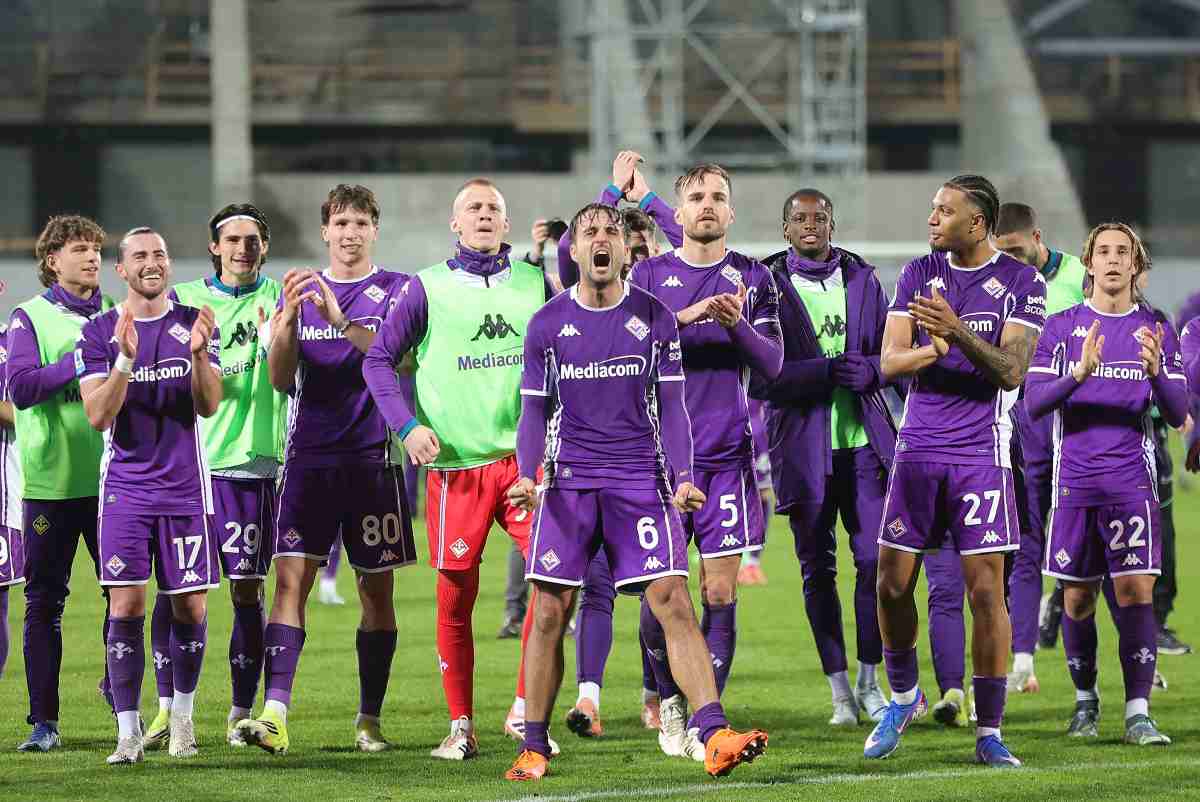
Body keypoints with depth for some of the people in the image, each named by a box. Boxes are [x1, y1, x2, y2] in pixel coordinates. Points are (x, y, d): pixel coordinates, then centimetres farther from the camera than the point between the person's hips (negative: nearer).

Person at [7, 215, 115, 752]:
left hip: (112, 478, 3)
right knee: (44, 601, 2)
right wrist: (81, 362, -17)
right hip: (50, 480, -3)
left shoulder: (116, 316, 11)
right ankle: (44, 721, 7)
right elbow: (20, 388, -12)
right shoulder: (30, 318, 1)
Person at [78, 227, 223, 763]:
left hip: (185, 487, 1)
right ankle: (128, 730, -9)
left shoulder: (195, 325, 3)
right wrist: (125, 359, -25)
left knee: (190, 606, 2)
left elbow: (209, 406, -5)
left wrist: (199, 356, -24)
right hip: (125, 487, -1)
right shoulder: (100, 333, 0)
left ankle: (182, 712, 22)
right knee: (127, 605, -10)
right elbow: (98, 416, -9)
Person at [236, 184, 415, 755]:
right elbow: (280, 379, 4)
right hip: (309, 457, 1)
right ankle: (274, 714, -20)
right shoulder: (302, 290, 11)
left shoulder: (396, 291, 4)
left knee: (376, 590, 4)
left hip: (373, 459, -1)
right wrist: (288, 318, -14)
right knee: (291, 580, -11)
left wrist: (341, 320, -24)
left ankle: (370, 719, 13)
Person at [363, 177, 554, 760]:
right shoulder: (430, 287, 3)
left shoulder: (535, 283, 10)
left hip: (525, 456, 2)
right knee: (455, 596, 1)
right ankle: (460, 727, 12)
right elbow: (379, 359, 5)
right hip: (455, 463, -2)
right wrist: (407, 426, -7)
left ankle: (523, 710, -2)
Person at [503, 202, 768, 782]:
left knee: (674, 604, -11)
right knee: (549, 613, 0)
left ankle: (714, 737, -16)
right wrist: (526, 475, -8)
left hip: (640, 481, -1)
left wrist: (682, 479, -6)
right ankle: (533, 748, 11)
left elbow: (670, 408, 6)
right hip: (568, 482, 1)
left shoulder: (654, 319, 4)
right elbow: (534, 411, 8)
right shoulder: (547, 324, 5)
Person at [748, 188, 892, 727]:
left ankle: (870, 681, 9)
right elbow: (761, 376, -9)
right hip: (802, 444, -2)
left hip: (863, 439, 2)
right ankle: (840, 690, 10)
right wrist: (826, 371, -19)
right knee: (818, 570, 3)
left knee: (875, 559, -4)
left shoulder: (861, 280, 11)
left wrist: (868, 370, -10)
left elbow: (890, 351, 13)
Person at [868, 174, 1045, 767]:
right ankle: (903, 697, 27)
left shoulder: (1021, 283, -3)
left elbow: (1011, 372, -12)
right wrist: (935, 348, -22)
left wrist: (960, 332, -28)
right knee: (892, 583, 3)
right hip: (918, 447, 3)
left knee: (986, 590, -6)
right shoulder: (918, 275, 7)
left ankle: (989, 734, 0)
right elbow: (890, 363, -1)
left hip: (981, 451, -3)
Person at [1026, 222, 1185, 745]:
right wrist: (1078, 374, -22)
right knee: (1078, 597, 6)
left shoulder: (1155, 329, 6)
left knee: (1137, 591, -11)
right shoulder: (1063, 327, 5)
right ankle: (1085, 701, 24)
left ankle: (1138, 713, -11)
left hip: (1132, 480, 0)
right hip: (1074, 480, 1)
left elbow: (1178, 415, 2)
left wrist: (1157, 372, -18)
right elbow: (1034, 402, -4)